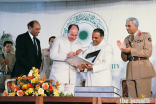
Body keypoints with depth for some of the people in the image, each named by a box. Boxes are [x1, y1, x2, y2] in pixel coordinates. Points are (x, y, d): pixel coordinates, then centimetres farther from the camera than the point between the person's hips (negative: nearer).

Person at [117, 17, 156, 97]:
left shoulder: (146, 35, 4)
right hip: (131, 72, 5)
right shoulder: (127, 39, 18)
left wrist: (131, 50, -12)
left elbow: (148, 52, -10)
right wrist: (123, 50, -5)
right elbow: (125, 59, 15)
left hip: (142, 70, -5)